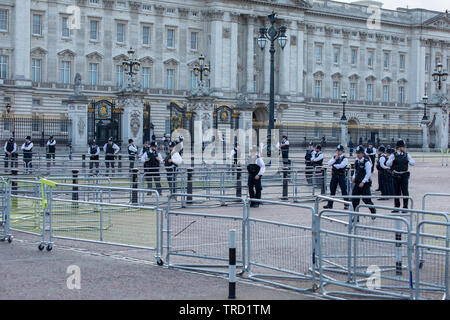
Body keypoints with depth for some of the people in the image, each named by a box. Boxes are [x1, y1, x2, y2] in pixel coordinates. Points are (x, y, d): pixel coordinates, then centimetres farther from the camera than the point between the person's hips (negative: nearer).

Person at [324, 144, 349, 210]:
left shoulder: (345, 158, -4)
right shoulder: (334, 157, 12)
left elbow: (341, 165, -19)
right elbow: (329, 164, -1)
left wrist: (334, 165, -7)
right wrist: (335, 159, -11)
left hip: (341, 175, -5)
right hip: (334, 175, 5)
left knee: (344, 190, -5)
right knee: (332, 190, 8)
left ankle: (346, 205, 2)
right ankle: (329, 205, 14)